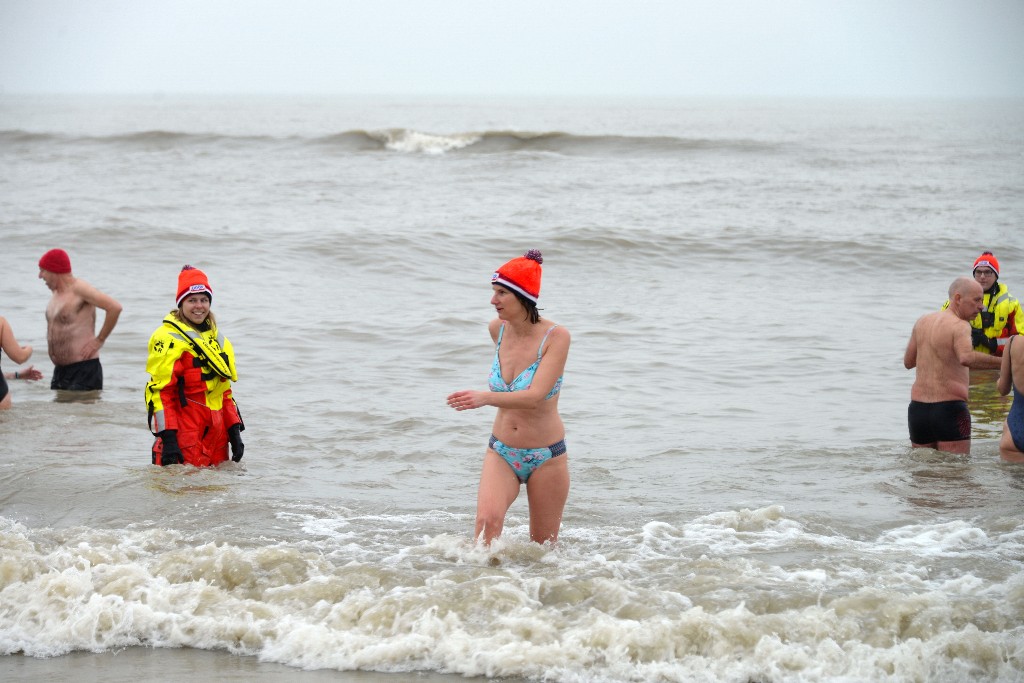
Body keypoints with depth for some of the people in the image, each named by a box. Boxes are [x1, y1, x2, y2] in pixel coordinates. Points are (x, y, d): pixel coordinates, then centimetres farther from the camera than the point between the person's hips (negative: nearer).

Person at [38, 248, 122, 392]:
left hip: (84, 370, -9)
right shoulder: (57, 293, 13)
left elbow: (115, 307, -21)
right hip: (60, 370, 9)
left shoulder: (79, 289, -13)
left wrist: (99, 340, -15)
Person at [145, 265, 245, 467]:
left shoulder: (218, 340, 19)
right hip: (184, 433, -7)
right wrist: (167, 437, -17)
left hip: (216, 433, 7)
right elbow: (160, 391, -11)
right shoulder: (169, 338, -6)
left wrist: (235, 431, 16)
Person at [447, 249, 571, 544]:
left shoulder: (556, 337, -17)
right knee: (487, 520, -24)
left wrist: (485, 398, -43)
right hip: (501, 453, 3)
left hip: (545, 457, -3)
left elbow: (534, 396, -30)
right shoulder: (497, 328, -2)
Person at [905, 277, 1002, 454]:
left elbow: (908, 362, 21)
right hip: (949, 409, -7)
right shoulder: (959, 326, -12)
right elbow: (966, 358, -32)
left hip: (917, 407, 7)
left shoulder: (922, 322, 11)